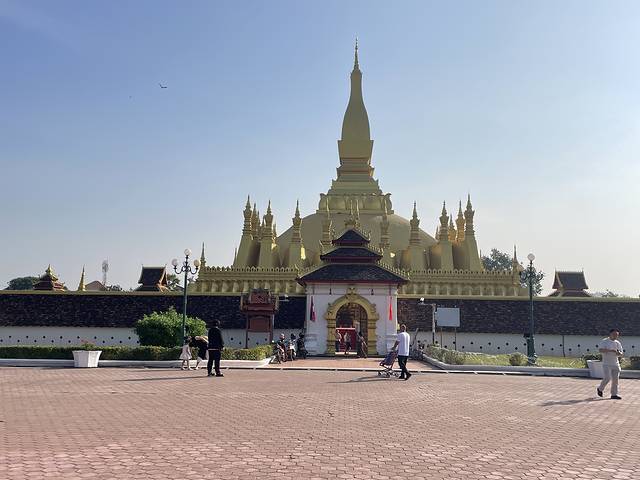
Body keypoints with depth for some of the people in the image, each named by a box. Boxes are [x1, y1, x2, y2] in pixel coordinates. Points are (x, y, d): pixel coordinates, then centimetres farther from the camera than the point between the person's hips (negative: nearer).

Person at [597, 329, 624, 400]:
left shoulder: (618, 343, 11)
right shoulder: (604, 341, -5)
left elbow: (621, 354, 15)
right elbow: (600, 350, -18)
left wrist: (619, 353, -10)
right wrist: (610, 350, -29)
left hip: (615, 364, 5)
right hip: (606, 364, -5)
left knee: (615, 379, 2)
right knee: (607, 378, -12)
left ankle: (614, 394, 11)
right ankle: (600, 389, 13)